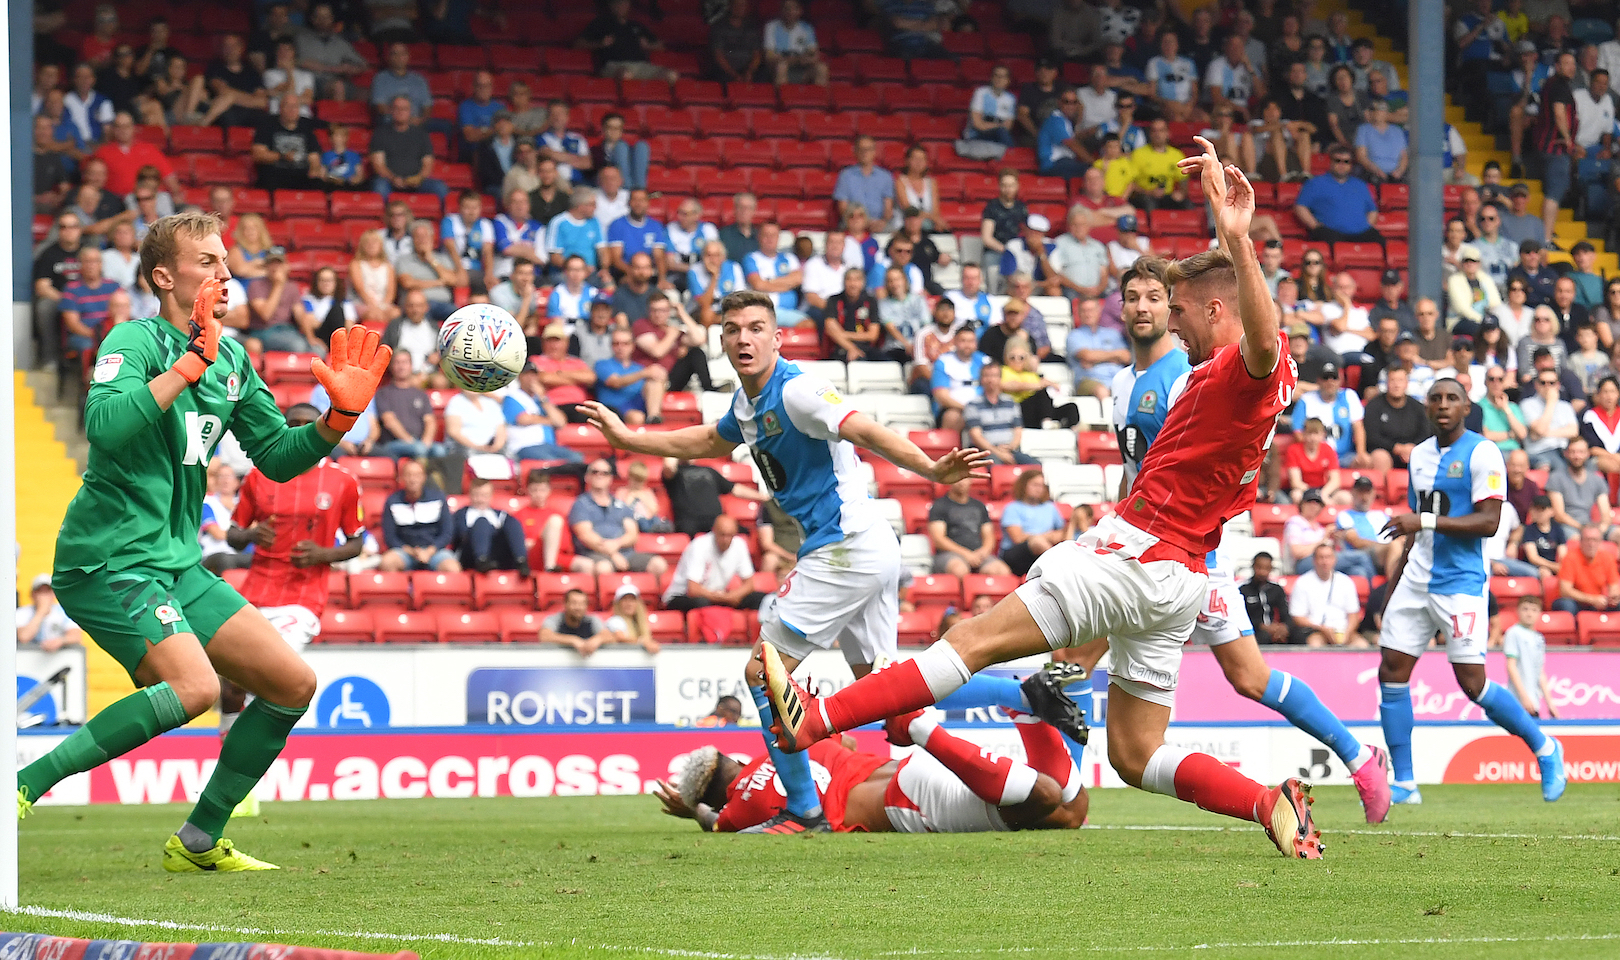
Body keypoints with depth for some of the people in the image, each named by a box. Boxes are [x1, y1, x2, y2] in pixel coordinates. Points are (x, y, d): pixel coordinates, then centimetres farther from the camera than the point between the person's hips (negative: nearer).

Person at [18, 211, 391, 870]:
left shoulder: (231, 360, 13)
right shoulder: (135, 341, -12)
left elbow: (278, 458, 20)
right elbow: (104, 425, -31)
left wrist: (340, 415, 4)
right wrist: (190, 364, -30)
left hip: (176, 564, 9)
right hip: (108, 562, -9)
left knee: (293, 684, 6)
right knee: (194, 686, -29)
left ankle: (199, 841, 15)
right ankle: (24, 785, -22)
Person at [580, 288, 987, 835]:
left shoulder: (795, 391, -16)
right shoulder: (748, 403, 13)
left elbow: (866, 432, -29)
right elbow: (709, 442, 34)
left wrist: (933, 470, -43)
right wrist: (627, 437, 36)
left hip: (843, 551, -10)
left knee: (763, 672, -6)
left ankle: (803, 812, -4)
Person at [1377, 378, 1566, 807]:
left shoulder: (1482, 453, -9)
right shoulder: (1420, 455, 13)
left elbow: (1489, 522, -17)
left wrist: (1427, 521, -24)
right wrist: (1396, 577, 22)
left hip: (1462, 582, -7)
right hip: (1418, 579, 7)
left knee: (1473, 684, -10)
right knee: (1392, 673, -1)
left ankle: (1545, 749, 12)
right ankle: (1404, 784, 6)